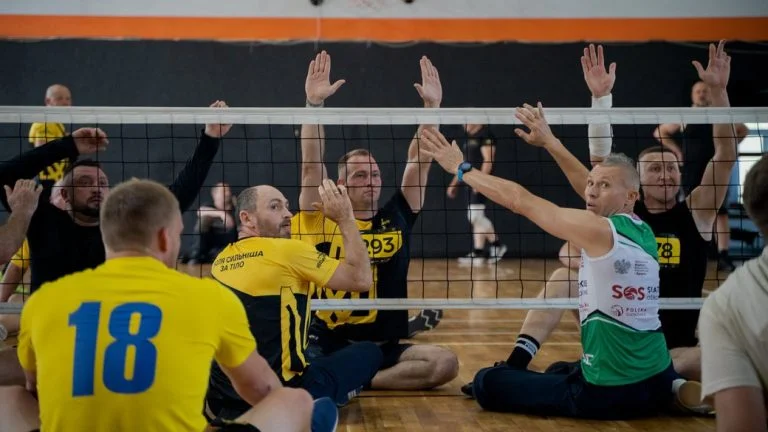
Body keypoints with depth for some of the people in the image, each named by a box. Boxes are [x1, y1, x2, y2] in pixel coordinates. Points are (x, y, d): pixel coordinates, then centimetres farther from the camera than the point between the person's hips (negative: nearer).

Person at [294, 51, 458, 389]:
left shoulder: (396, 218, 8)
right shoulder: (321, 220, 1)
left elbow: (420, 160, 5)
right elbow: (311, 164, -7)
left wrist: (432, 105, -2)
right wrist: (314, 102, -15)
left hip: (385, 348, 4)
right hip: (328, 346, -4)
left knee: (445, 364, -23)